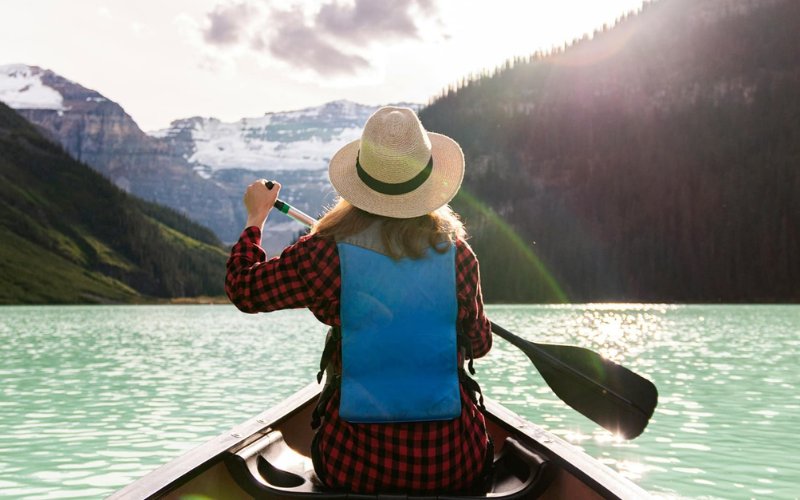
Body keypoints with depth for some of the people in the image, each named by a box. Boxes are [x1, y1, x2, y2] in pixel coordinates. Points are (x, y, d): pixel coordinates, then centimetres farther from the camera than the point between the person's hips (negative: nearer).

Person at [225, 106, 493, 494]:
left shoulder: (328, 254, -14)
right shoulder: (456, 253, -9)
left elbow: (243, 289, 2)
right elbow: (480, 344, 5)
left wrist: (256, 216, 18)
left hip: (355, 467, 0)